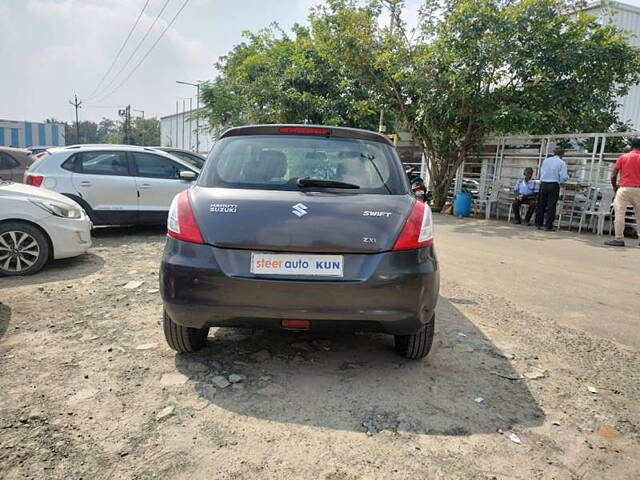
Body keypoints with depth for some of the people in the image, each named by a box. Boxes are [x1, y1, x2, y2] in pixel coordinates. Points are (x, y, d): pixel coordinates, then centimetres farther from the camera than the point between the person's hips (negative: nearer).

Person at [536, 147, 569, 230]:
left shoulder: (546, 160, 9)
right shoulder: (562, 163, -3)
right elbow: (564, 177, -8)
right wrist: (568, 176, 13)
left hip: (543, 184, 3)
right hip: (554, 185, -3)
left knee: (541, 205, 9)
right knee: (551, 206, 1)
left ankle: (539, 224, 12)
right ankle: (548, 226, 1)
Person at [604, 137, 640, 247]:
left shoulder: (622, 157, 4)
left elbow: (613, 176, 1)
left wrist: (614, 187, 15)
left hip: (624, 189, -2)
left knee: (620, 214, -3)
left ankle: (619, 239, -8)